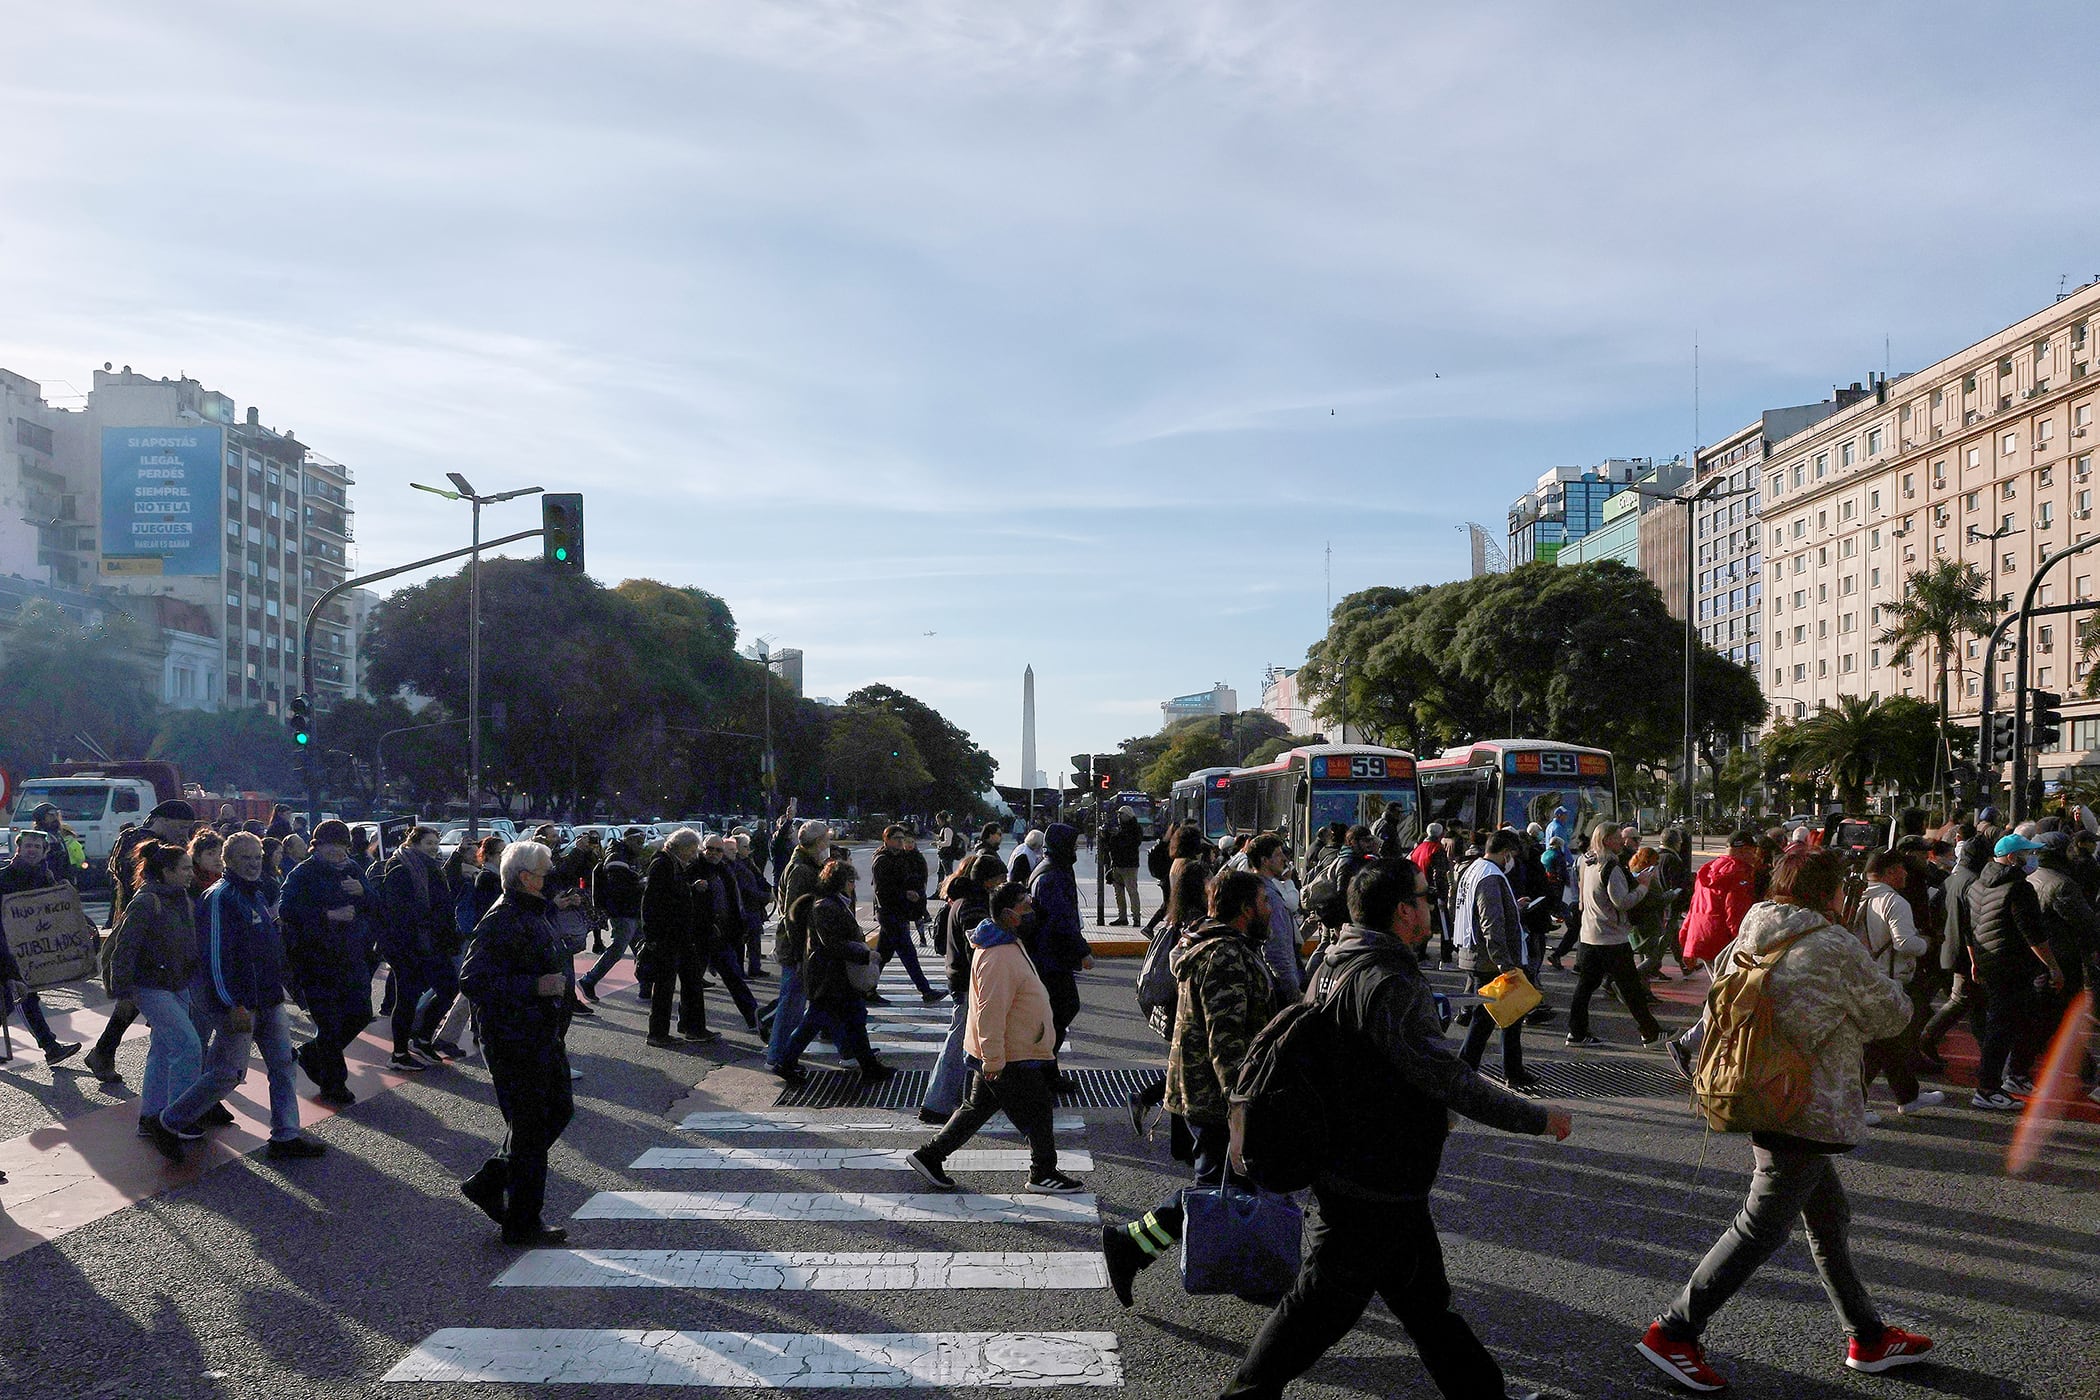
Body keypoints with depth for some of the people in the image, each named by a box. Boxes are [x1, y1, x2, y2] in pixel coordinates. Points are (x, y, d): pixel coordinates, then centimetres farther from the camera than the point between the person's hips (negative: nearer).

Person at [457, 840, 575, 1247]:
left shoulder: (535, 915, 14)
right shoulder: (502, 921, -19)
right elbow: (472, 980, -26)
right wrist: (535, 987, -29)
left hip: (542, 1036, 10)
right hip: (514, 1041, -10)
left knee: (559, 1110, 16)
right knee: (530, 1128, -1)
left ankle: (488, 1183, 27)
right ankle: (522, 1224, 13)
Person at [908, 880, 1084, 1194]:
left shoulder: (1008, 943, 9)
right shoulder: (998, 957, -26)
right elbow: (990, 1012, -27)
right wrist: (994, 1061, -25)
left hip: (998, 1054, 10)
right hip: (1010, 1058, -10)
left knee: (977, 1109, 17)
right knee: (1038, 1111, 4)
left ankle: (929, 1156, 23)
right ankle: (1043, 1173, 20)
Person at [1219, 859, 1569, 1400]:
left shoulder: (1335, 966, 8)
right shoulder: (1387, 983, -25)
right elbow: (1445, 1075, -25)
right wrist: (1538, 1118, -15)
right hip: (1374, 1187, -10)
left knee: (1426, 1298, 20)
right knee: (1322, 1305, 3)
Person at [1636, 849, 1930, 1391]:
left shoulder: (1750, 939, 5)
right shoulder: (1835, 947, -18)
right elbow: (1892, 1015, -4)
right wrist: (1878, 980, 14)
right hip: (1807, 1112, -9)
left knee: (1829, 1218, 21)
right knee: (1760, 1228, -1)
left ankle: (1868, 1338, 35)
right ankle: (1672, 1333, 3)